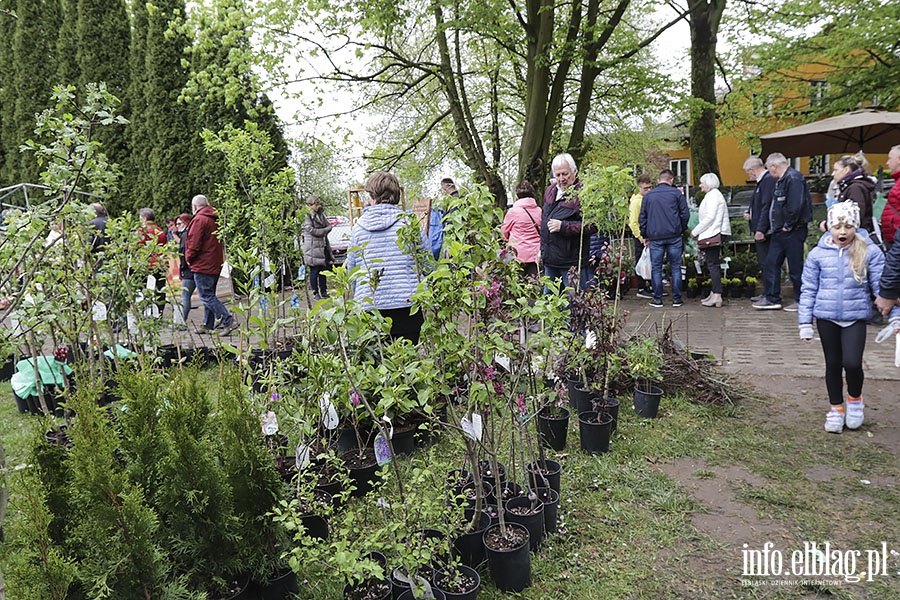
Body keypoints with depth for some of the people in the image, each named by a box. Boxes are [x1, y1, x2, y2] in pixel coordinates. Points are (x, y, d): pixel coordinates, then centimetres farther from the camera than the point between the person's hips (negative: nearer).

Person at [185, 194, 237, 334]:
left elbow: (194, 243, -17)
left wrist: (189, 258, -1)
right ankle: (208, 325, 18)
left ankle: (228, 321, -18)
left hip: (202, 264, -9)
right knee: (210, 296, 14)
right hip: (215, 264, 9)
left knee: (206, 296, -9)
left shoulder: (199, 219, -12)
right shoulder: (215, 219, 17)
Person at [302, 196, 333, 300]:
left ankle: (323, 291, 18)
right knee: (314, 271, -2)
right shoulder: (307, 216, -8)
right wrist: (324, 230, -6)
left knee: (323, 270, 10)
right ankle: (315, 293, 6)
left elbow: (329, 226, 9)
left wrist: (320, 231, -6)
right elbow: (311, 230, -16)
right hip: (312, 247, -7)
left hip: (323, 246, 7)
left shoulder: (321, 214, 14)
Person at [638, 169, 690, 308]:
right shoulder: (676, 193, 3)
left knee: (656, 269, 6)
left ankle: (657, 299, 6)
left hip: (655, 237, 1)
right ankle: (676, 299, 8)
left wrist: (644, 236, 15)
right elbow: (685, 214, 1)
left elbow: (642, 218, 8)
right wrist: (681, 229, 15)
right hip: (674, 236, -1)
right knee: (676, 267, 6)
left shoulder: (648, 195, 8)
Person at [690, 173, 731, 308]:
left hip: (713, 234, -10)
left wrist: (695, 231, -13)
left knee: (713, 265, -12)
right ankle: (714, 293, 16)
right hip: (713, 234, 10)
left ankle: (717, 296, -14)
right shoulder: (713, 195, 22)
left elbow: (710, 217, -17)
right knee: (714, 265, 11)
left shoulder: (713, 195, -9)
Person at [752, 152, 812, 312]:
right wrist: (774, 227, 13)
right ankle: (771, 299, 17)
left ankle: (801, 301, 11)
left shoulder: (793, 178, -15)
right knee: (771, 264, 10)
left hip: (792, 231, -10)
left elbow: (796, 205, -24)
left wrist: (788, 225, -17)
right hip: (779, 231, 10)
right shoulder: (781, 180, 16)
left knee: (795, 267, 0)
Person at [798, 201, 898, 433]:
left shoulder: (869, 252, -4)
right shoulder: (818, 254, -1)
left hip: (856, 316, -1)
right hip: (826, 317, 2)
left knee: (852, 363, -12)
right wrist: (805, 323, 1)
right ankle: (836, 409, 29)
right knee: (833, 364, 11)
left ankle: (855, 399, 20)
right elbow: (809, 290, 2)